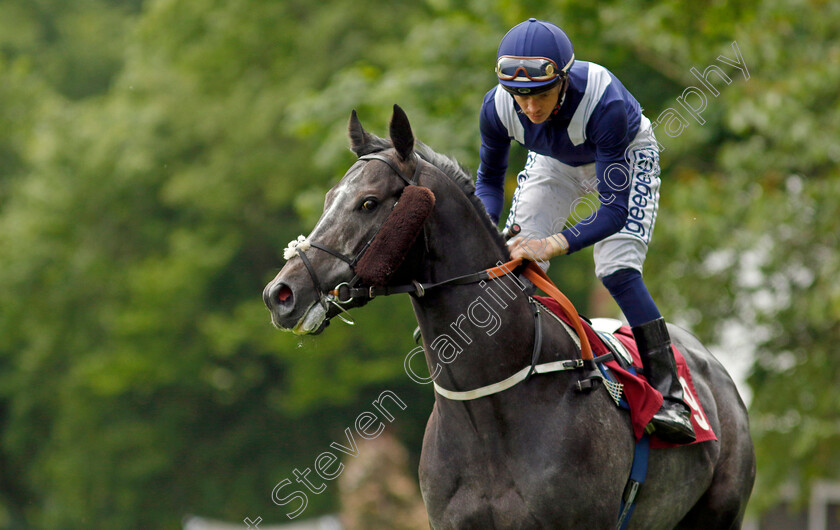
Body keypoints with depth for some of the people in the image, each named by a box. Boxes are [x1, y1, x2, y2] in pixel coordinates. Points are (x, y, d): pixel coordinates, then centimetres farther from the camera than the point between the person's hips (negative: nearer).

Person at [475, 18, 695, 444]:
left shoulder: (604, 103, -43)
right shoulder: (499, 107, -31)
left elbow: (614, 210, -41)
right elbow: (489, 179, -10)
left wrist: (554, 245, -55)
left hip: (627, 156, -4)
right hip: (555, 164, 4)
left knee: (618, 272, -21)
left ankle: (669, 394, -13)